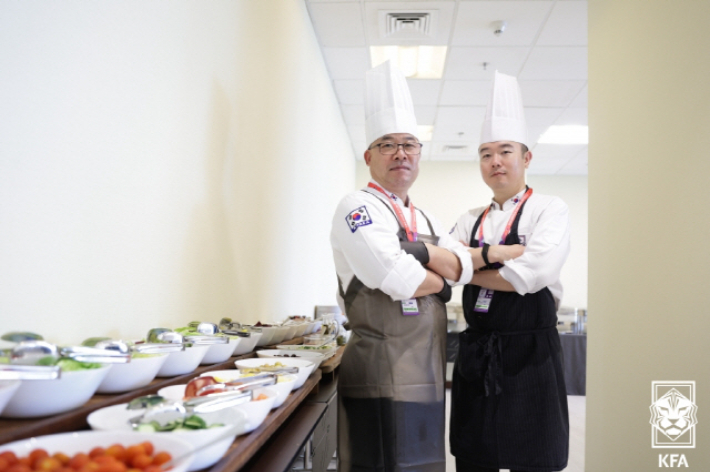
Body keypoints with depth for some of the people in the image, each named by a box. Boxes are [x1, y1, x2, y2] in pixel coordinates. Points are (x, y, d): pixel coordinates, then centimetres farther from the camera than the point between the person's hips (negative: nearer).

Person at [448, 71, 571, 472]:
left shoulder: (549, 210, -3)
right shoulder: (470, 221, 13)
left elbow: (534, 274, -19)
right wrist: (497, 257, -17)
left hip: (529, 353, -5)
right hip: (475, 353, 5)